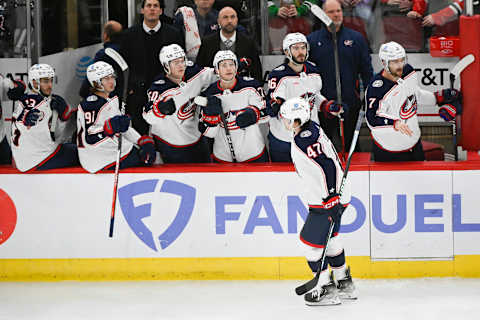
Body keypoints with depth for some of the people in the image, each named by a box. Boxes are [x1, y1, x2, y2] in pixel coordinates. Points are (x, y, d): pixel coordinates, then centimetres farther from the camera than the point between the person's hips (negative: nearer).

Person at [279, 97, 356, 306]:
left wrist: (331, 199, -28)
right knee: (329, 239, 20)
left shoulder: (305, 141, -23)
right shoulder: (311, 129, 8)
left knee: (311, 240, -4)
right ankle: (344, 284, 29)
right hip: (328, 196, 11)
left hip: (328, 200, -11)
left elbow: (327, 167, -30)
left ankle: (326, 290, 1)